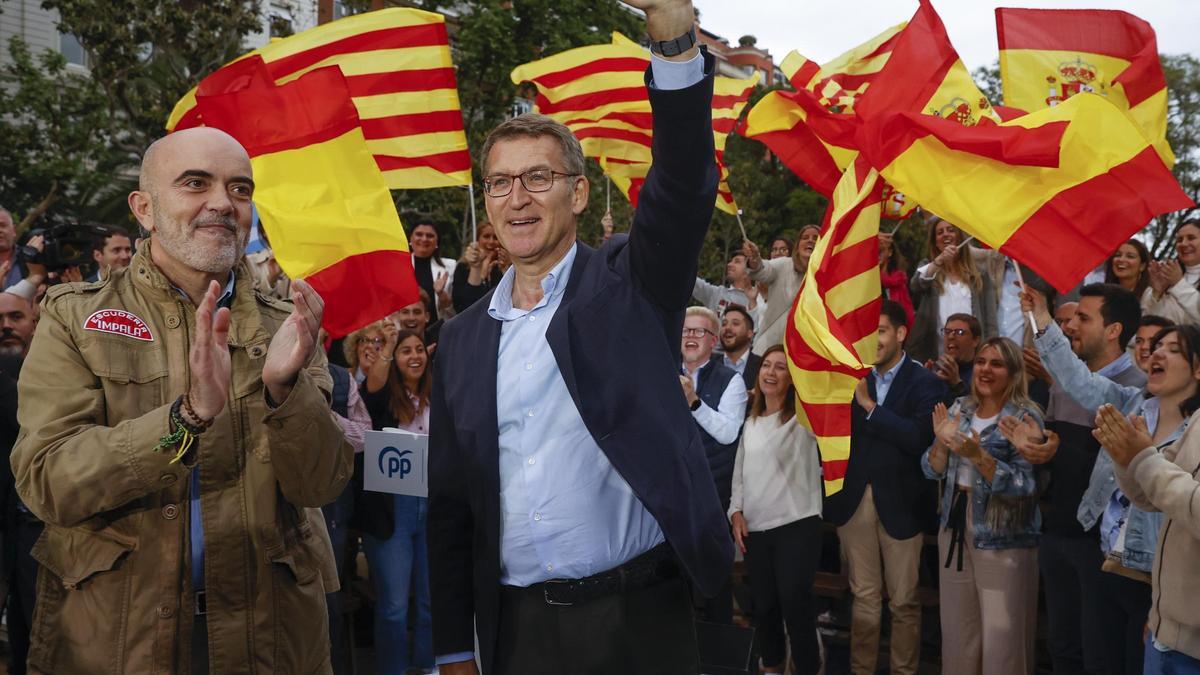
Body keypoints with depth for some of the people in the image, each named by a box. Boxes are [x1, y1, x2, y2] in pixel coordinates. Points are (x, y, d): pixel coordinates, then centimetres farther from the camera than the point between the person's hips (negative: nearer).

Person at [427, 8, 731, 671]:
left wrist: (675, 39, -34)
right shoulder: (463, 339, 8)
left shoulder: (628, 286, -1)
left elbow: (683, 184, -20)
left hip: (637, 617, -3)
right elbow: (450, 500, 10)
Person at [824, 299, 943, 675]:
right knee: (863, 597, 12)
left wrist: (870, 406, -18)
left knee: (903, 601, 8)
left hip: (899, 502, -3)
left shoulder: (924, 382, -6)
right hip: (854, 501, 3)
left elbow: (921, 438, -20)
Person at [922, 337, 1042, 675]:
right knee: (958, 631, 13)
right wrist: (942, 442, -13)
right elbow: (932, 471, 6)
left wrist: (977, 455, -28)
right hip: (955, 526, 6)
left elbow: (1024, 484, -18)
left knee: (1001, 636, -2)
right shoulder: (959, 409, 7)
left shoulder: (1026, 417, -10)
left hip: (1003, 537, -5)